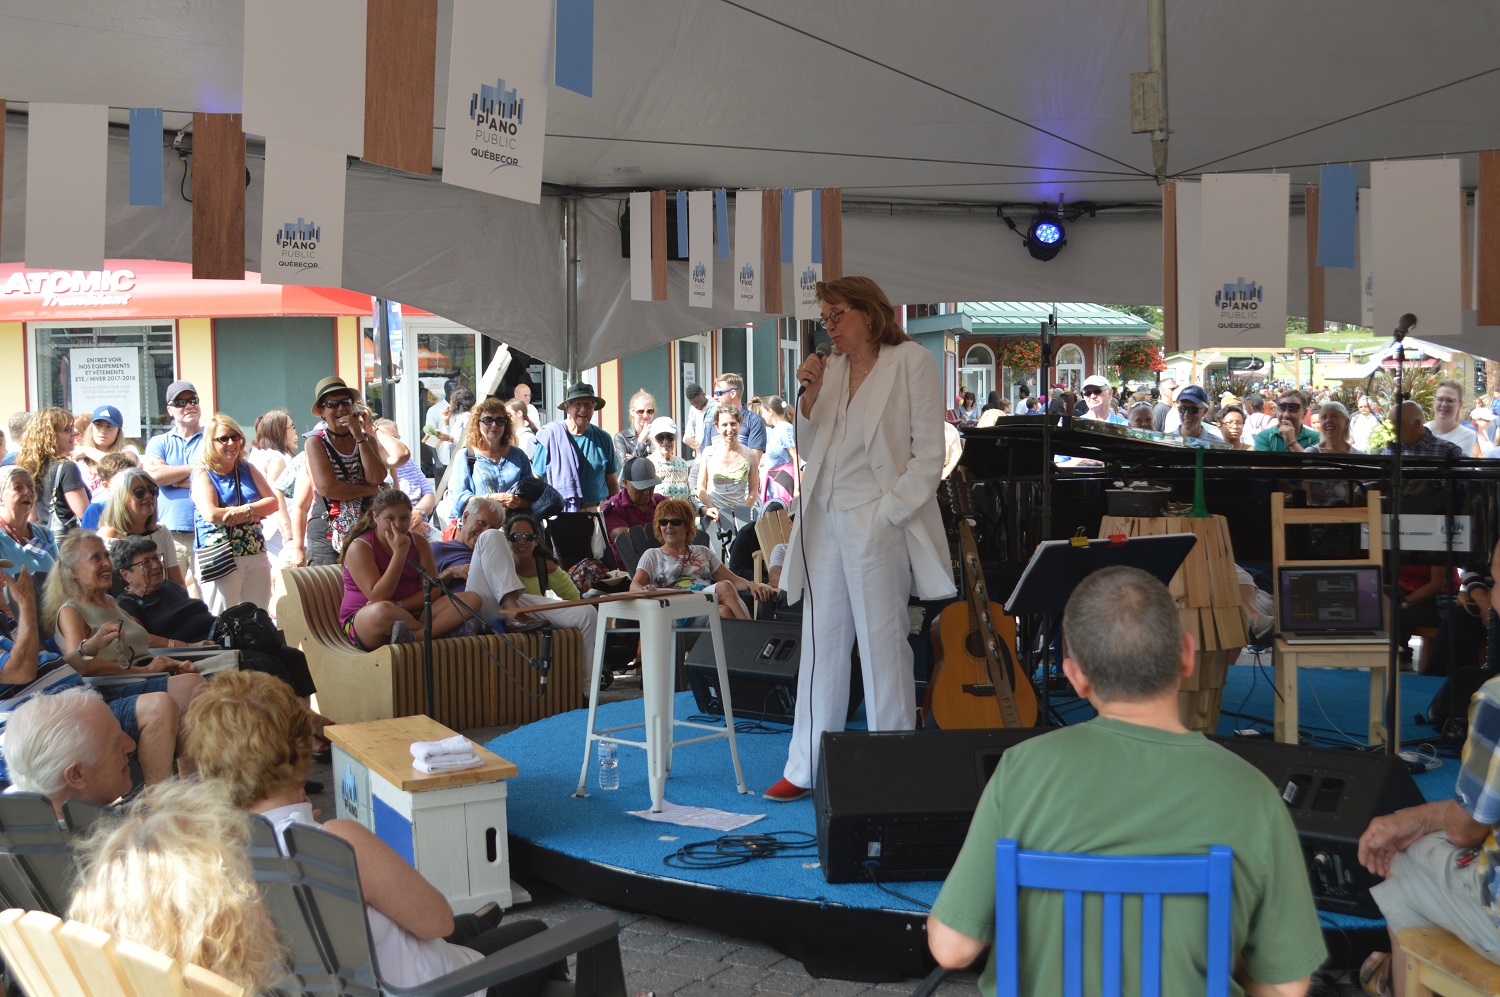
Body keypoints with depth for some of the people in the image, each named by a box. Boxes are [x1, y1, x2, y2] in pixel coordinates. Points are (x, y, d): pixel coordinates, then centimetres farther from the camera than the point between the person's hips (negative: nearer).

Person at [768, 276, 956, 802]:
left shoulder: (911, 362, -3)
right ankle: (806, 768, 16)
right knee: (821, 644, 9)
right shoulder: (831, 368, 14)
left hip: (877, 523, -6)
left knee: (883, 646, -1)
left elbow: (929, 454, -6)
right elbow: (811, 450, 15)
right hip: (825, 518, 6)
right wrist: (810, 394, 0)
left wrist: (889, 513, -13)